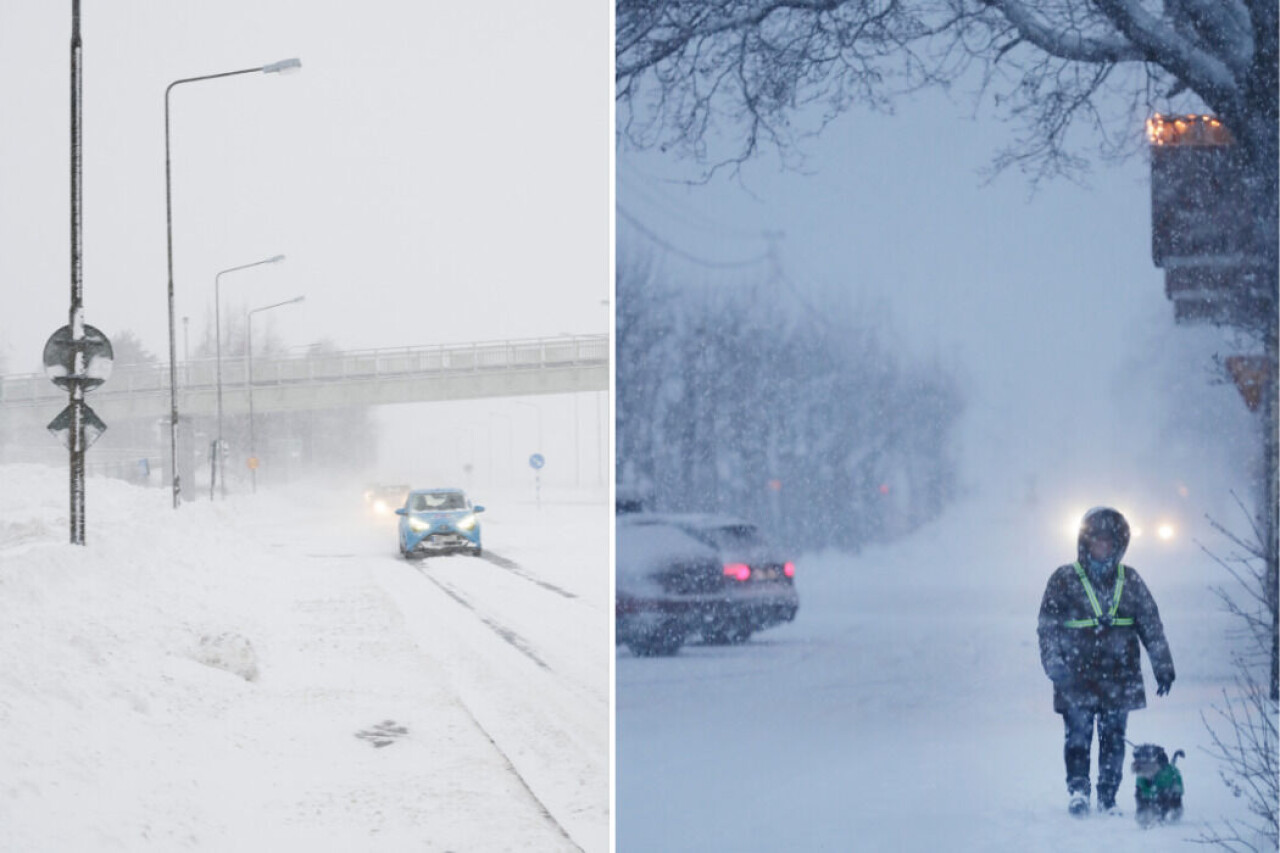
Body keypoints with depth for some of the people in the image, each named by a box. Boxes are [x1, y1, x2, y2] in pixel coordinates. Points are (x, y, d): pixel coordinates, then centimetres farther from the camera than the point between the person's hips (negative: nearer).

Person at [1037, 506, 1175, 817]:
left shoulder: (1129, 580, 10)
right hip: (1077, 679, -3)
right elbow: (1048, 627, -1)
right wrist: (1055, 666, -13)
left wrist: (1163, 666, 10)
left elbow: (1151, 626, 13)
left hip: (1118, 679, 3)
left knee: (1113, 741, 4)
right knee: (1079, 735, -13)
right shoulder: (1064, 580, 2)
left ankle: (1108, 800, 11)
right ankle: (1078, 792, -13)